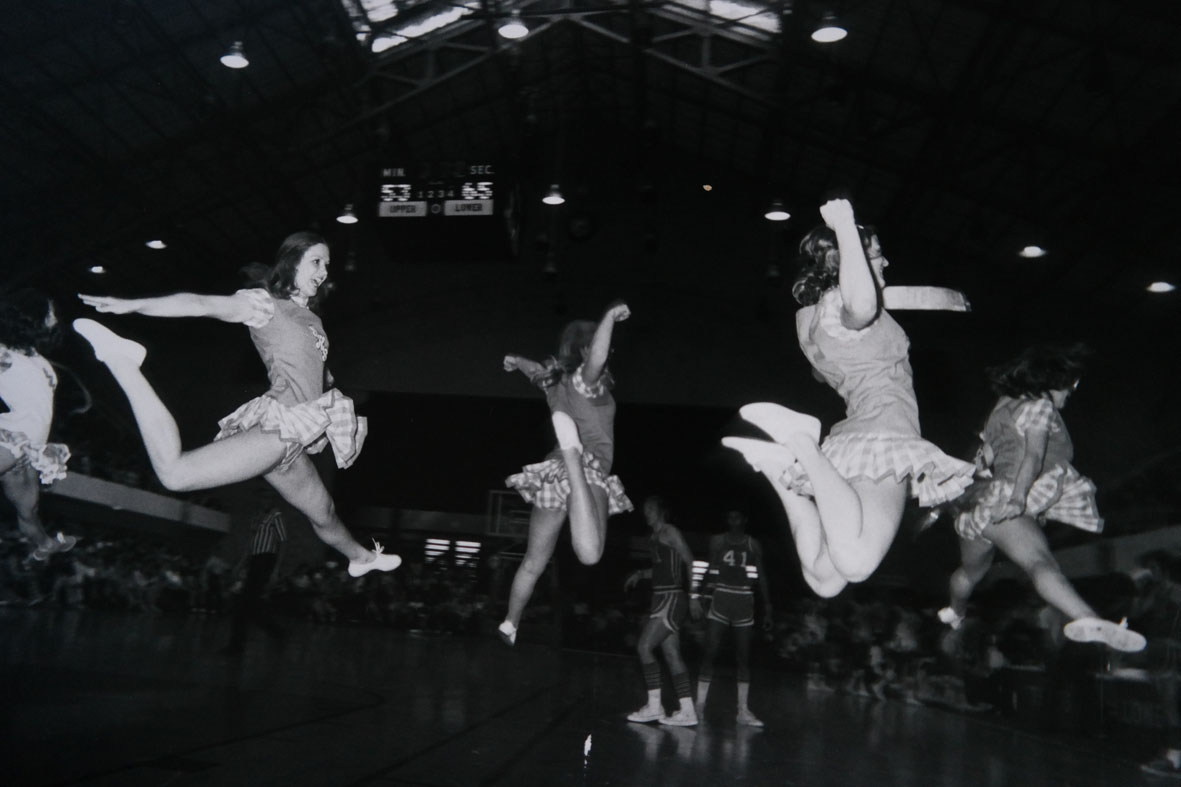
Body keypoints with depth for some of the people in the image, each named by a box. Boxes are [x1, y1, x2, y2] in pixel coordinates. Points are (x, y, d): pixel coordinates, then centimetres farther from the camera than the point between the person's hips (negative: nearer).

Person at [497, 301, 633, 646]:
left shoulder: (558, 380, 17)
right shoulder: (584, 378, -3)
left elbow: (536, 369, 41)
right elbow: (596, 359, -29)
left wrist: (516, 361, 61)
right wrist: (611, 316, -23)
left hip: (555, 473, 9)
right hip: (588, 471, -9)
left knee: (534, 561, 23)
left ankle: (509, 625, 36)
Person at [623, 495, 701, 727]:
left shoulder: (670, 532, -8)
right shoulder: (655, 538, 18)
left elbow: (689, 561, -13)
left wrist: (694, 596, -18)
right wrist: (640, 574, 15)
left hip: (672, 599, -9)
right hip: (663, 599, 9)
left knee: (644, 647, -11)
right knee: (672, 655, 6)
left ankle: (654, 707, -6)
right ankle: (687, 711, 6)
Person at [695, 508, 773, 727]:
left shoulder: (754, 545, 8)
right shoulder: (717, 541, 6)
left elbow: (762, 577, 9)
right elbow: (709, 571, 6)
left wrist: (768, 610, 4)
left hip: (744, 601, 1)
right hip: (720, 598, -1)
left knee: (743, 657, 3)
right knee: (710, 652, -6)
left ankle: (743, 711, 7)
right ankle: (700, 705, -1)